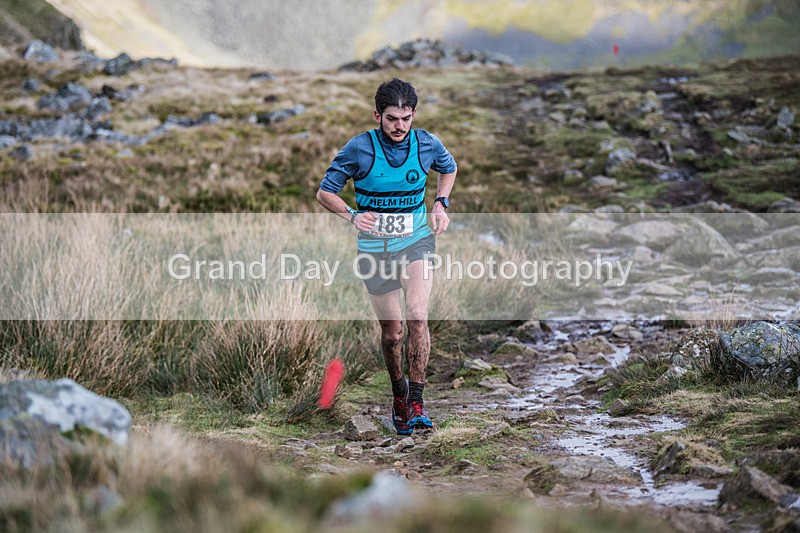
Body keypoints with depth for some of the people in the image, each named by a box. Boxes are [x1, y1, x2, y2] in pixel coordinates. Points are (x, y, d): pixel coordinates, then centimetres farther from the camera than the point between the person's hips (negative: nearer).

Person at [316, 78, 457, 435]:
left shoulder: (428, 145, -4)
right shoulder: (359, 149, -12)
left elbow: (449, 168, 19)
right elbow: (325, 193, -5)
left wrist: (441, 204, 3)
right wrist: (352, 216, -23)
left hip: (417, 243, 1)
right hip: (375, 248, -1)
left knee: (417, 316, -20)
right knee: (392, 330, 5)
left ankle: (416, 401, -12)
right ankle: (398, 393, 32)